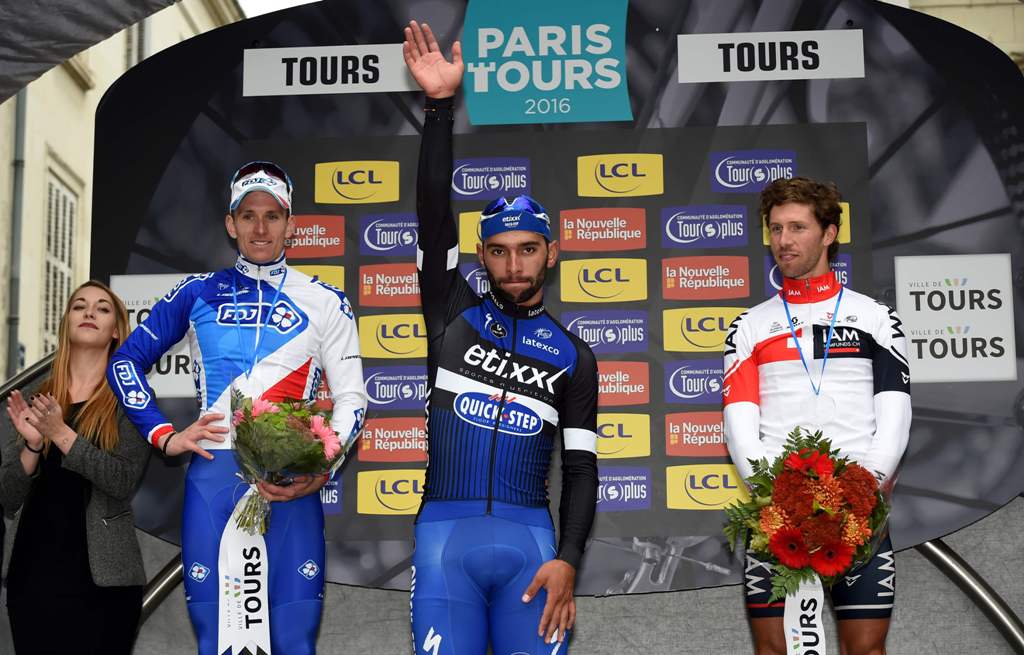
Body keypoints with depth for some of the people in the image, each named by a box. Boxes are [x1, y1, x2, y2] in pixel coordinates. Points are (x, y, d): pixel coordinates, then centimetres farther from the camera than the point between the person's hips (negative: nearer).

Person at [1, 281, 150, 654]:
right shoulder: (30, 398, 7)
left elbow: (124, 482, -12)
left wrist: (61, 433, -21)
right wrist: (31, 444, -14)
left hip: (103, 578, -2)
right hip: (33, 575, 2)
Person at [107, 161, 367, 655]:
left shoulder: (324, 302, 8)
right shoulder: (197, 294, 12)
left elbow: (351, 398, 4)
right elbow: (126, 361, 16)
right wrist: (164, 436, 3)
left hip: (291, 484, -1)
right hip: (213, 478, 1)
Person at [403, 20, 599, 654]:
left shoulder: (573, 355, 10)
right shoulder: (454, 313, 9)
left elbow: (580, 468, 8)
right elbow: (434, 213, -2)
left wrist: (568, 560, -6)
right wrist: (442, 105, -10)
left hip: (529, 540, 1)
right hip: (445, 535, 0)